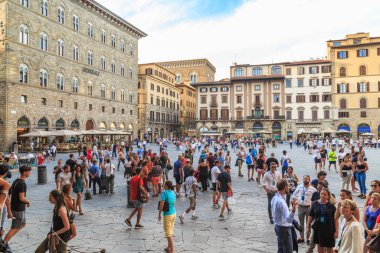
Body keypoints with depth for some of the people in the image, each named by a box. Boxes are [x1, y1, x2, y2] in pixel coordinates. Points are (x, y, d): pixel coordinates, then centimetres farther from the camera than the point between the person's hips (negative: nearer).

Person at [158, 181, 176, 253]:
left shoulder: (164, 192, -16)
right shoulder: (173, 193, 5)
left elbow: (161, 204, -19)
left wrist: (159, 214, -9)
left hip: (167, 215, -8)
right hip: (174, 213, 8)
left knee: (168, 234, 1)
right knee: (170, 232, 21)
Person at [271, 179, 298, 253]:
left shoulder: (274, 198, 2)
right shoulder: (281, 201, -27)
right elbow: (289, 219, -34)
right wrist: (293, 209, -48)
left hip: (278, 227, 9)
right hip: (284, 229, -9)